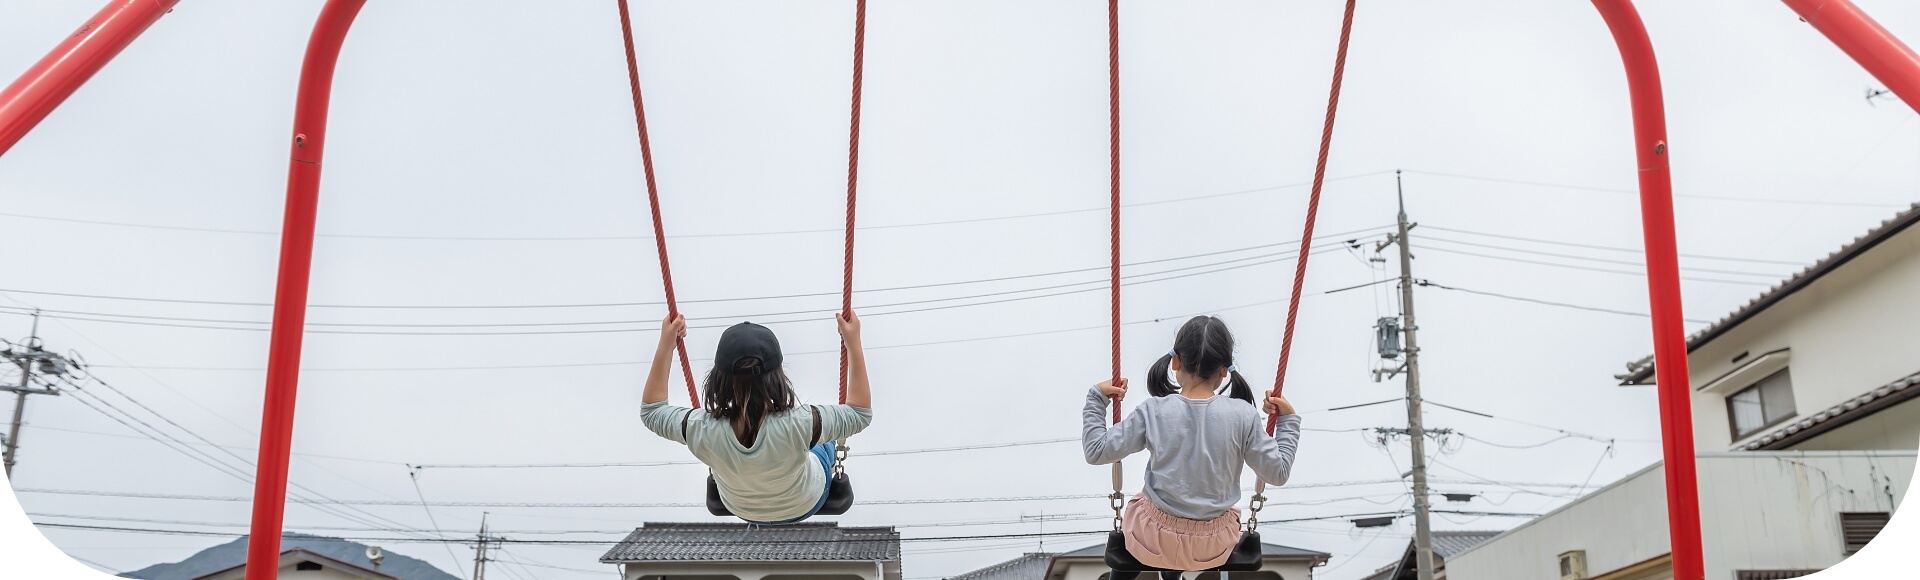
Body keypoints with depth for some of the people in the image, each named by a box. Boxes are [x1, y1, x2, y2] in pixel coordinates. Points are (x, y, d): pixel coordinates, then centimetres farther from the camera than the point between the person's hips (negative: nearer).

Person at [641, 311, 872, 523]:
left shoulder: (701, 429, -37)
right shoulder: (797, 425, -44)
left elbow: (651, 411, -16)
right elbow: (860, 413, -26)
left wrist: (666, 343, -17)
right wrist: (854, 343, -27)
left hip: (741, 510, 2)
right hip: (804, 505, -2)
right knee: (823, 440, 30)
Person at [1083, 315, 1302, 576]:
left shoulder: (1153, 412, -18)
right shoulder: (1242, 415, -17)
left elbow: (1097, 452, -11)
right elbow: (1278, 472, -7)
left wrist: (1096, 399, 0)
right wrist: (1288, 421, 4)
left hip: (1154, 541, -1)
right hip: (1214, 547, 1)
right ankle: (1172, 572, 62)